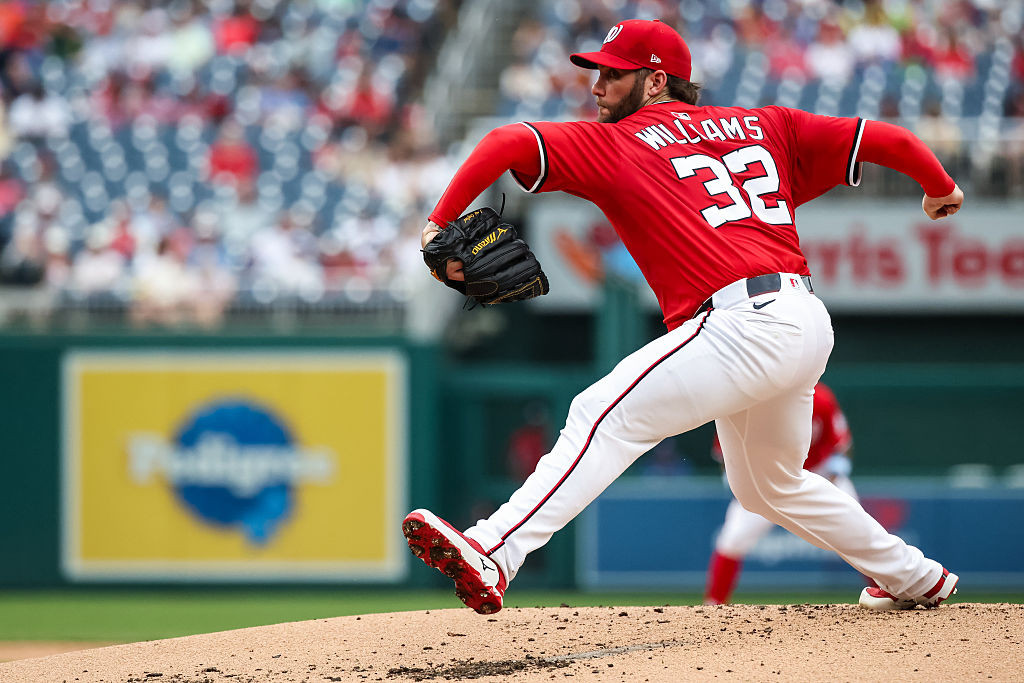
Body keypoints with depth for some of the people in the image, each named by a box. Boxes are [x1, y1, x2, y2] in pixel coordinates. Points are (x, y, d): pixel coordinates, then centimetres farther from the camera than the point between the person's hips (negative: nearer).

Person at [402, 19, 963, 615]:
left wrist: (440, 224, -5)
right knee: (769, 486, 30)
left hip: (746, 324, -8)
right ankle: (916, 578, 41)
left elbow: (509, 142, -7)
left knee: (604, 418, -18)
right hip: (808, 325, 8)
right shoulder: (764, 127, 21)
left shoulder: (612, 144, 6)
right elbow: (886, 139, 18)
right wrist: (941, 189, 35)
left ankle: (492, 555, -37)